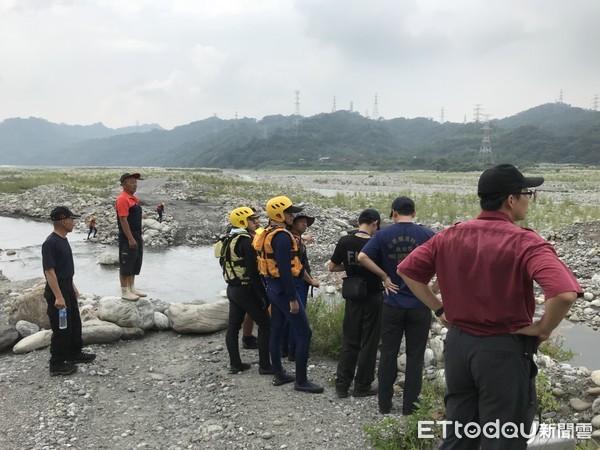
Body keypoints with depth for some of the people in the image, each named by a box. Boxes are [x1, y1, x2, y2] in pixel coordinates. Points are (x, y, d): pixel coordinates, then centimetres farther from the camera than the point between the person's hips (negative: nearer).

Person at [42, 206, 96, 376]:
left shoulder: (63, 240, 7)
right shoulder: (50, 243, -23)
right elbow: (49, 271, -25)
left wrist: (72, 286, 22)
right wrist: (58, 297, -26)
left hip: (67, 287, 10)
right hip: (56, 290, -10)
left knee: (75, 322, 19)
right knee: (61, 328, -1)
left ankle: (74, 353, 35)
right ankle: (57, 364, 12)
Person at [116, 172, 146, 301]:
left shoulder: (134, 198, 14)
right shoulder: (123, 199, -16)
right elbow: (123, 220, -21)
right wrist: (130, 238, -23)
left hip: (136, 237, 10)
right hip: (127, 238, -10)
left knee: (135, 264, 16)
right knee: (125, 265, -2)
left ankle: (132, 288, 26)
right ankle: (125, 292, 5)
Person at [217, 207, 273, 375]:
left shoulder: (228, 241, 11)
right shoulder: (245, 241, -17)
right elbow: (253, 271, -21)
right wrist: (263, 295, -18)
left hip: (232, 288, 9)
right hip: (246, 289, -9)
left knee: (233, 326, 11)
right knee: (264, 324, 1)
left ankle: (235, 364, 17)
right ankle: (265, 365, 2)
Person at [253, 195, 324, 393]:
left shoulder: (267, 234, 10)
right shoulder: (282, 237, -21)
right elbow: (285, 269, -25)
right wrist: (292, 298, -22)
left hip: (272, 287, 10)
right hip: (283, 289, -10)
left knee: (276, 331, 15)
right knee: (304, 333, -3)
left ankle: (279, 374, 26)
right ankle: (301, 380, 2)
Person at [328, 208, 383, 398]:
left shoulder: (345, 242, -6)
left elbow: (332, 267, 1)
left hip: (353, 297, 3)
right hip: (373, 297, -3)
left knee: (350, 341, 13)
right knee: (369, 343, 8)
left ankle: (342, 384, 15)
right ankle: (362, 386, 15)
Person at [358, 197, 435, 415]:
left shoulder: (383, 234, -2)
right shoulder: (426, 234, -5)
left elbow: (362, 257, -12)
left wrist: (385, 276, -5)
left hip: (392, 305, 1)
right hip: (420, 305, -1)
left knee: (388, 354, 11)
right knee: (415, 356, 9)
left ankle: (384, 404, 19)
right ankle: (410, 406, 16)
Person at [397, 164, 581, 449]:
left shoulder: (450, 236, 0)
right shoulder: (526, 243, -17)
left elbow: (407, 270, 7)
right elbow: (564, 293, -31)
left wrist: (439, 309, 8)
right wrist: (543, 329, -14)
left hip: (458, 343, 6)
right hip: (504, 350, -5)